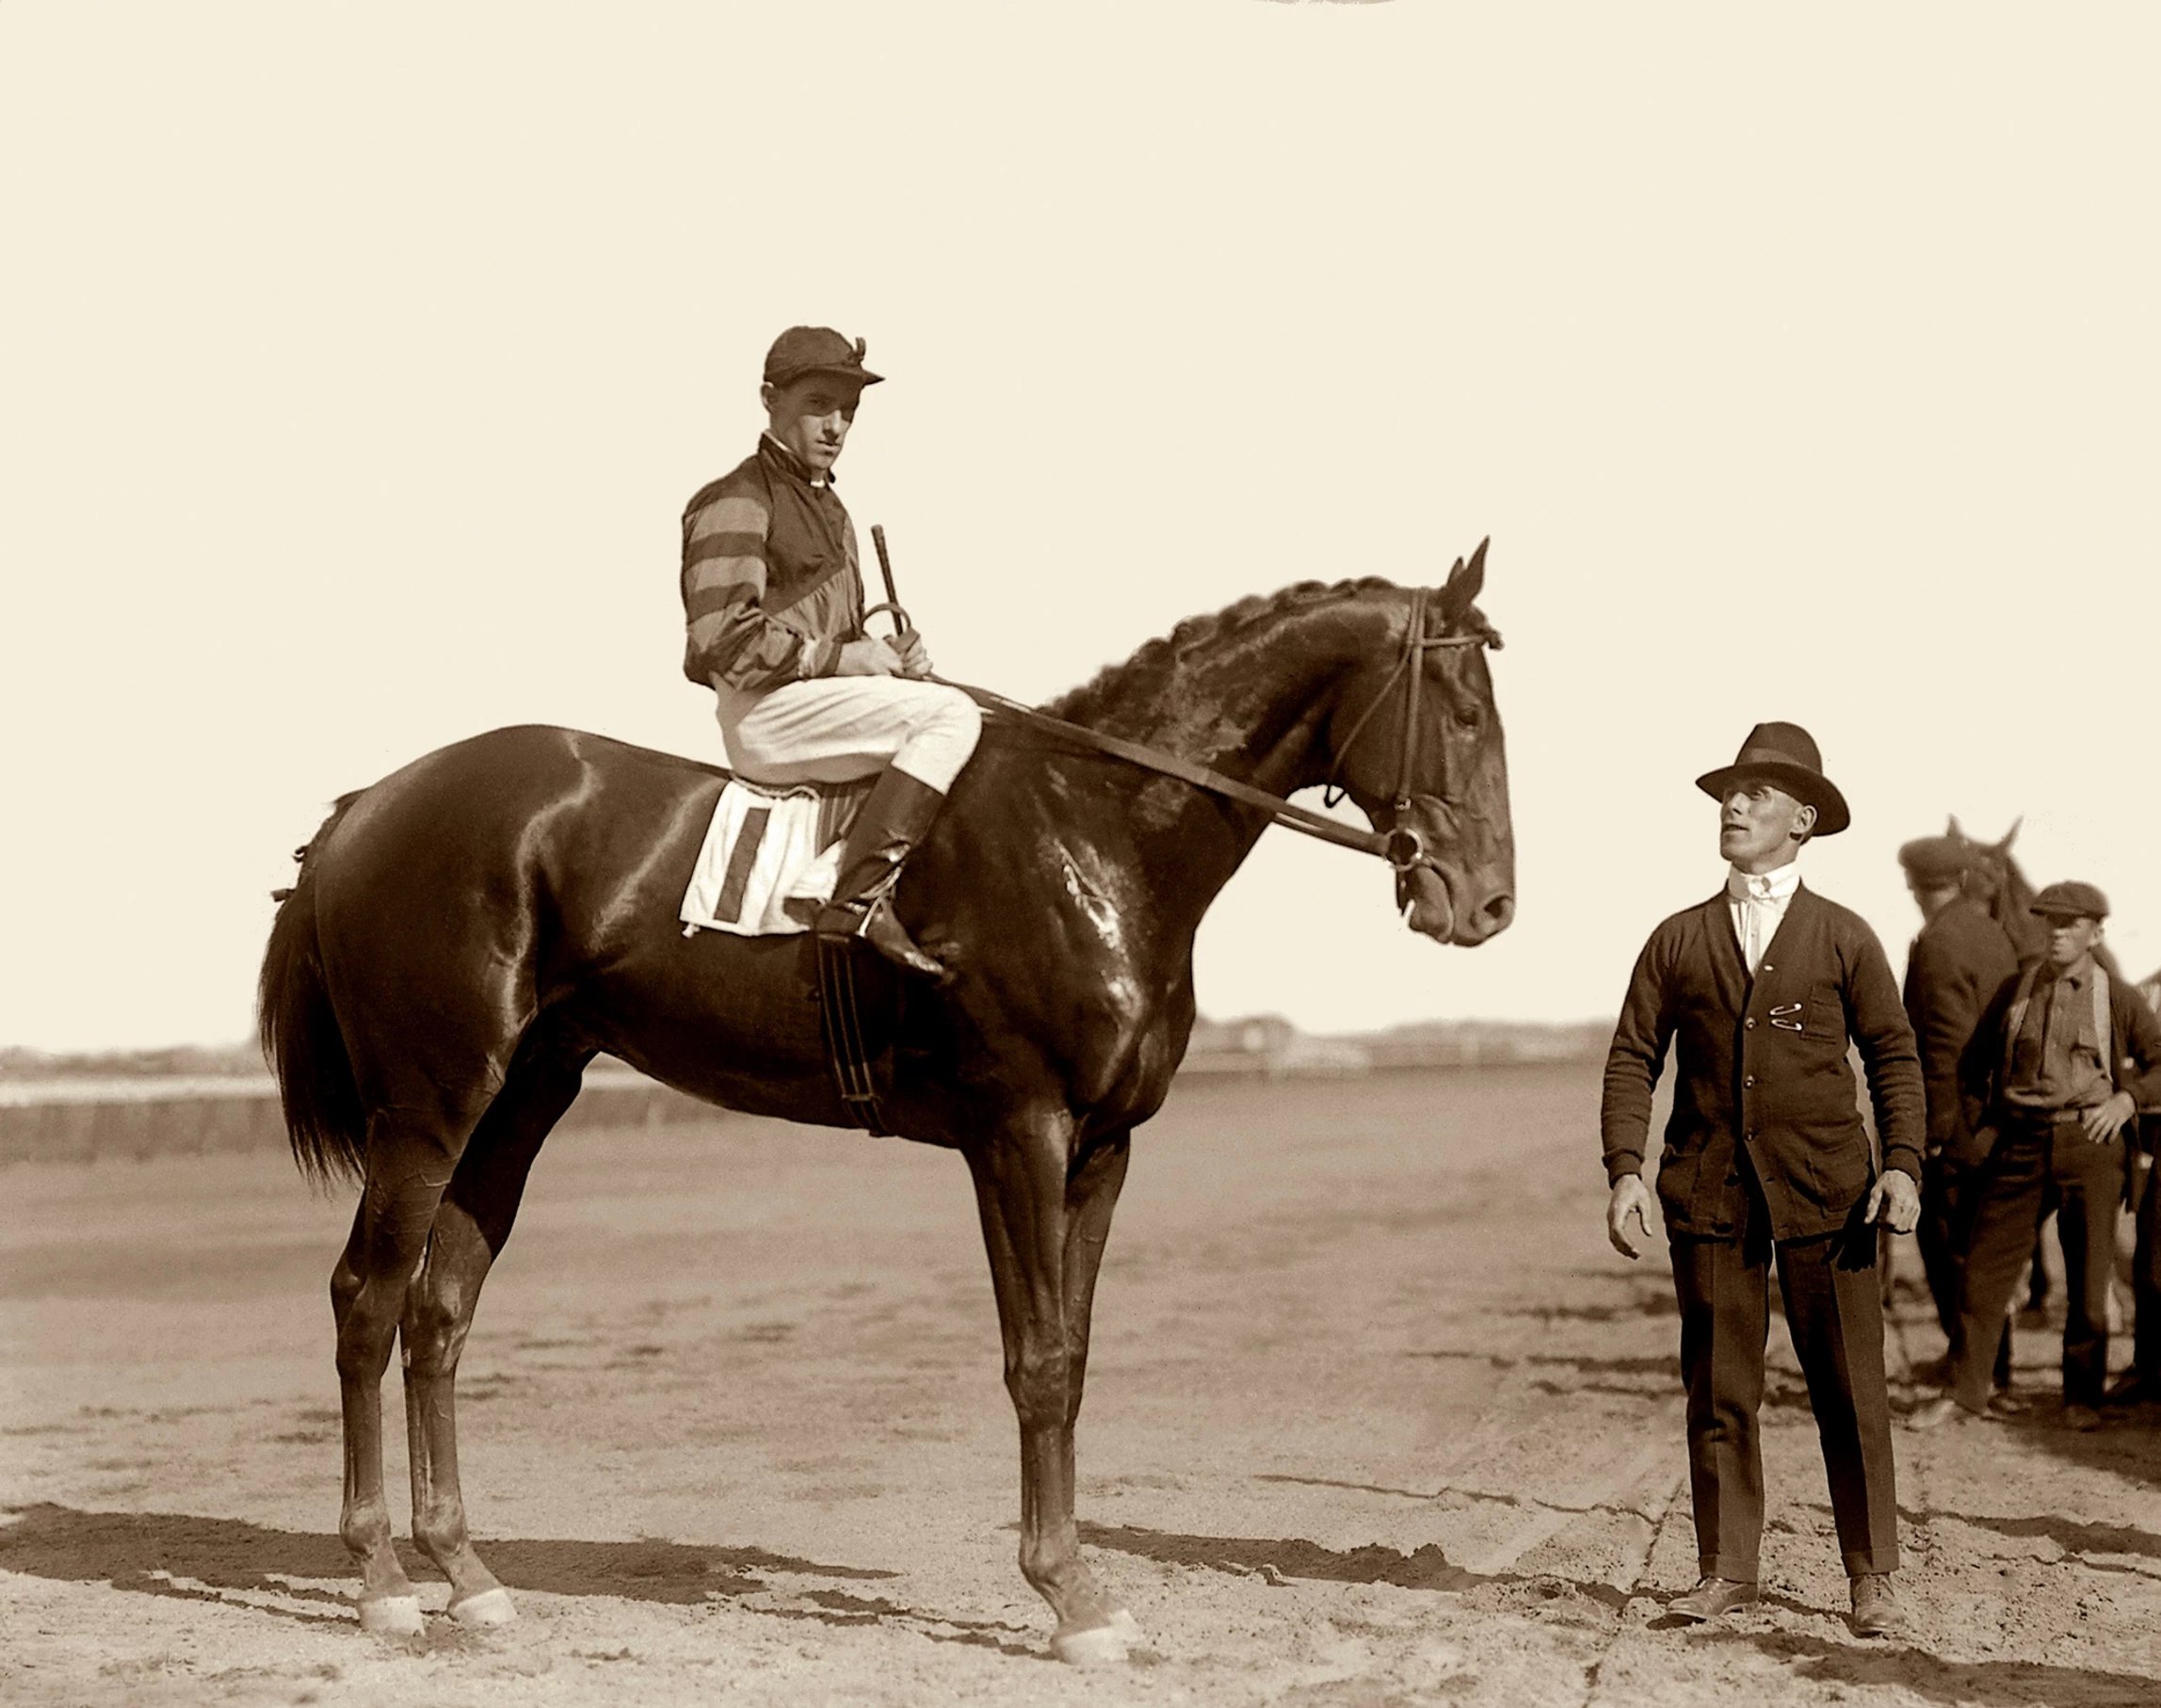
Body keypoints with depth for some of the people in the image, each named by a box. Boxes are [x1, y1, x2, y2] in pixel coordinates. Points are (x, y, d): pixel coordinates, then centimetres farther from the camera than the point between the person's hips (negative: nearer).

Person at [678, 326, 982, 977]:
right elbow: (722, 638, -19)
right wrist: (840, 657, -15)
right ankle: (859, 897, -33)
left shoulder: (827, 508, 22)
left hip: (821, 699, 10)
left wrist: (889, 654, 7)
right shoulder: (736, 502, -9)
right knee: (951, 714, -25)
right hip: (765, 711, -10)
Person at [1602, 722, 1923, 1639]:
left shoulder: (1844, 937, 8)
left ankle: (1871, 1577, 7)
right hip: (1709, 1189, 1)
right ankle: (1725, 1569, 13)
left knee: (1849, 1389, -1)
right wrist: (1625, 1170, -5)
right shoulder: (1678, 940, 10)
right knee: (1717, 1391, 4)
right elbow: (1633, 1057, 7)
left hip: (1822, 1187, -1)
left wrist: (1902, 1164, -6)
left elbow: (1894, 1055, 7)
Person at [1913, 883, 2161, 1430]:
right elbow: (1975, 1060, 20)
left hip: (2089, 1143, -2)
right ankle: (1964, 1389, 8)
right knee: (1985, 1263, 0)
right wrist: (1978, 1115, 9)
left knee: (2089, 1273, 2)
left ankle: (2082, 1395, 16)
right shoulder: (2014, 990, 9)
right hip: (2019, 1141, 2)